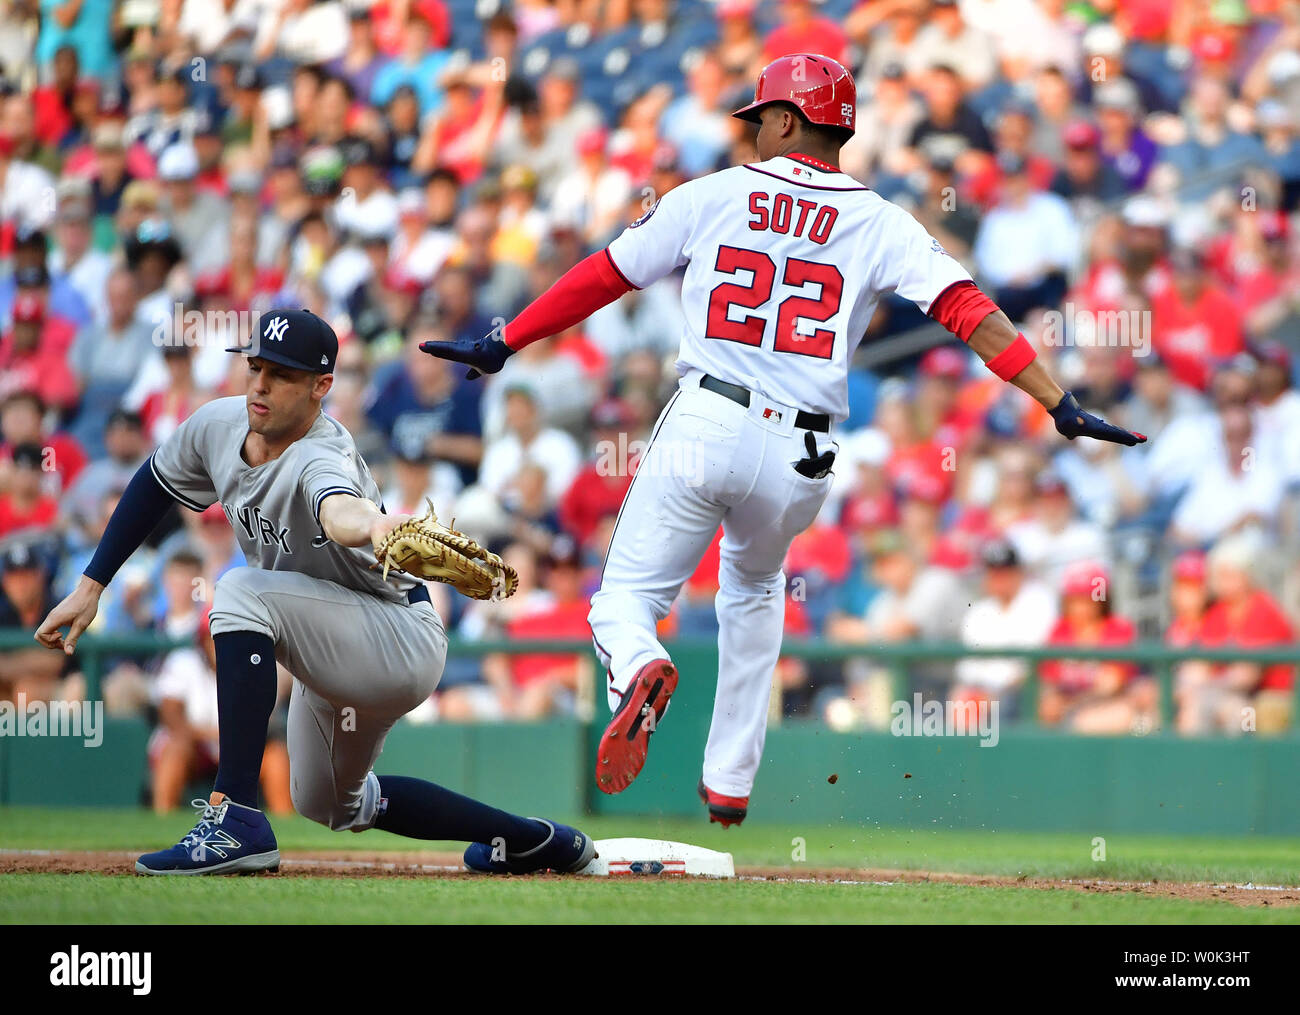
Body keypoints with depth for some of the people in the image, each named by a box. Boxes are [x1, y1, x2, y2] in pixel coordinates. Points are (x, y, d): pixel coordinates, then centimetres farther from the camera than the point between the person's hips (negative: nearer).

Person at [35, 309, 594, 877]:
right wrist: (90, 587, 7)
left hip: (404, 643, -10)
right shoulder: (219, 425, -9)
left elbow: (339, 510, -58)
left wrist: (372, 526, -82)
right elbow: (155, 486, 10)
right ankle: (528, 839, 39)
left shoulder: (321, 458, -33)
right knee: (327, 803, 27)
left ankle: (236, 820, -35)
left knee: (243, 593, -33)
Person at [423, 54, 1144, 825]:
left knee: (628, 597, 5)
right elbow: (967, 310, -5)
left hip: (705, 424, -2)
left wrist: (500, 345, 20)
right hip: (800, 459, 2)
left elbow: (602, 279, 11)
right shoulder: (880, 224, 6)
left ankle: (641, 672, -32)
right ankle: (731, 783, 27)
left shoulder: (712, 197, 6)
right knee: (754, 589, 30)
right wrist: (1060, 405, -8)